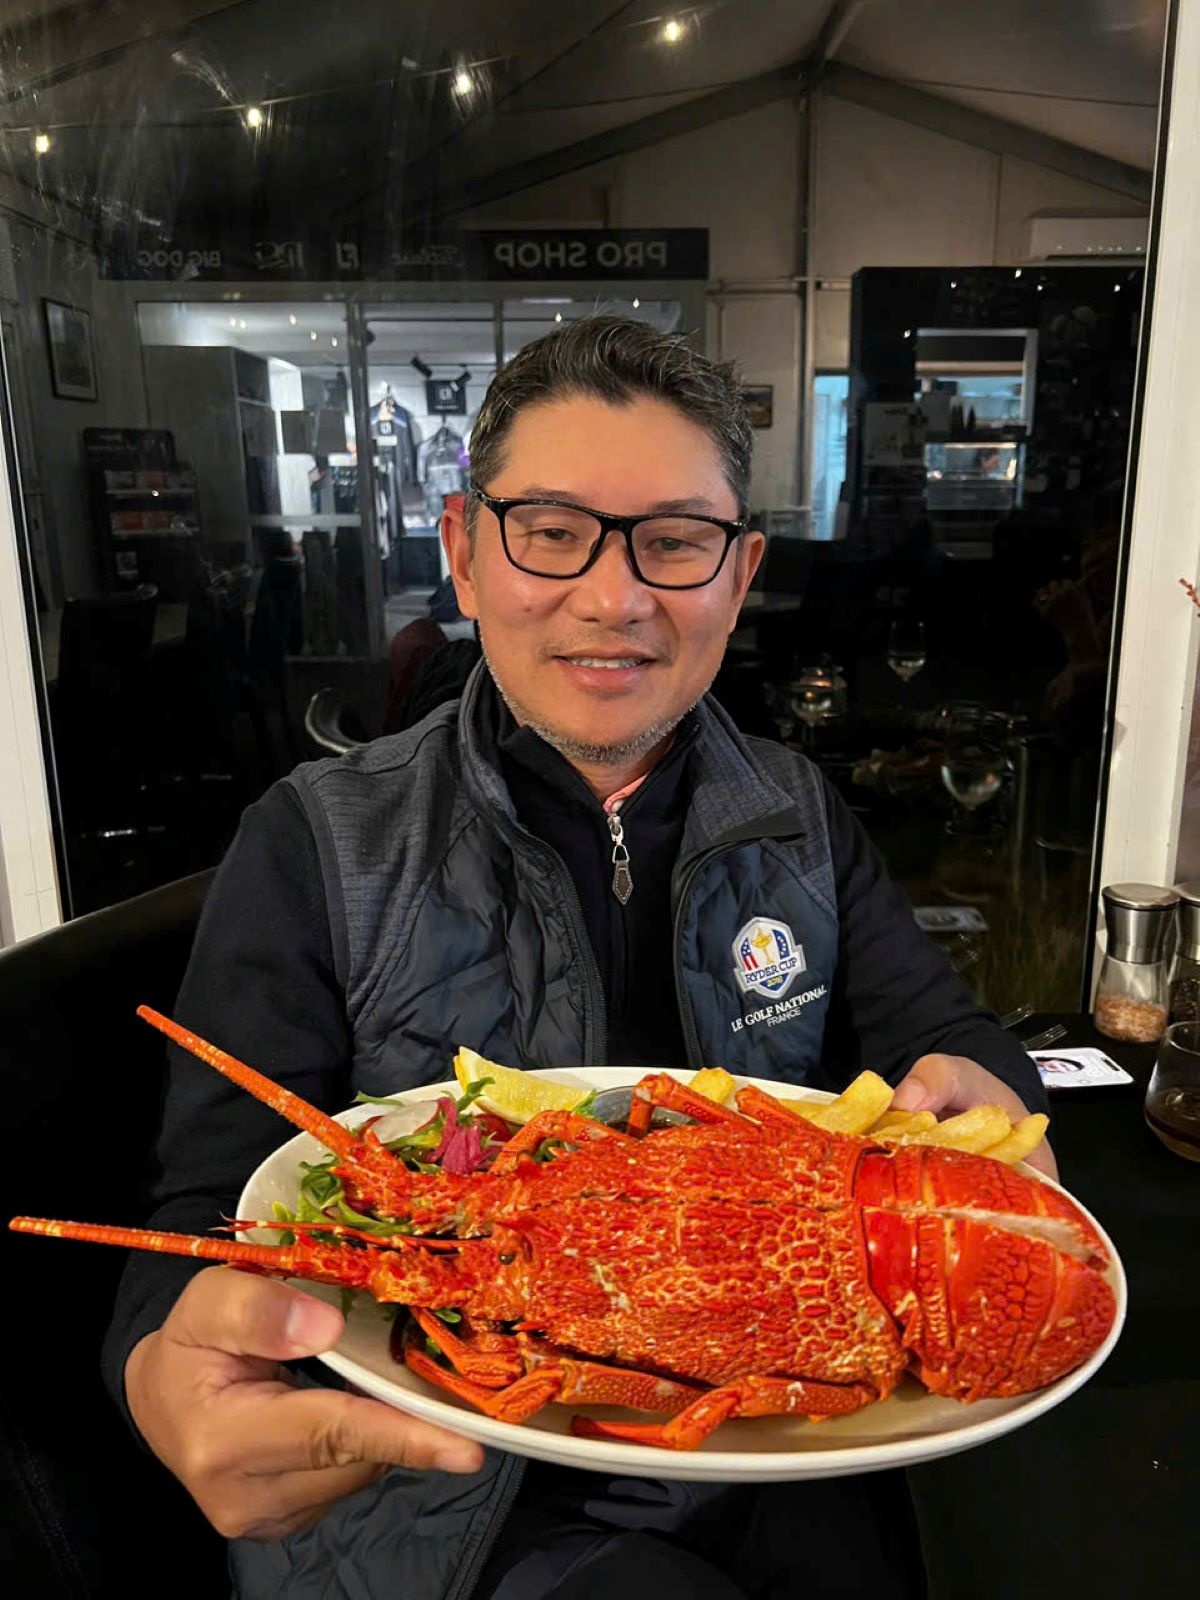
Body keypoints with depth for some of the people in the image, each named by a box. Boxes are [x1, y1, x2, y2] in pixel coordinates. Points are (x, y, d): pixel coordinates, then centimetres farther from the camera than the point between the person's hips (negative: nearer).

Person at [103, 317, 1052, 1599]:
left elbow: (942, 1034, 1)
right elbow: (214, 1217, -11)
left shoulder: (798, 820, 2)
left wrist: (977, 1096, -23)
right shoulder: (320, 848, -11)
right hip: (449, 1484, -4)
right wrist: (169, 1370, -34)